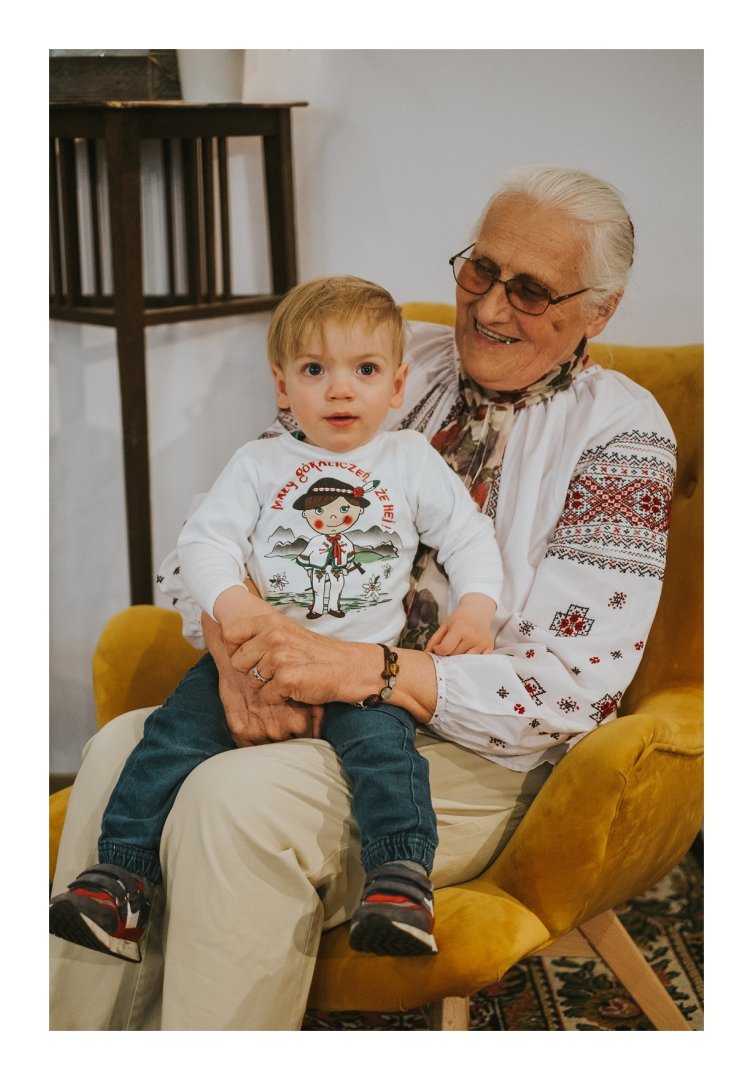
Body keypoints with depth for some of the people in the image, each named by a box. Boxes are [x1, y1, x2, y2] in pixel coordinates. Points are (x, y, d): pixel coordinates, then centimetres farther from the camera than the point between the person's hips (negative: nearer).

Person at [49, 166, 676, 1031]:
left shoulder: (621, 432, -6)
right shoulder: (393, 360, 8)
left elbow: (578, 685, -15)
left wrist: (354, 666, -26)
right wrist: (239, 651, -18)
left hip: (481, 756, -5)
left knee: (239, 797, -31)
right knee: (122, 750, -21)